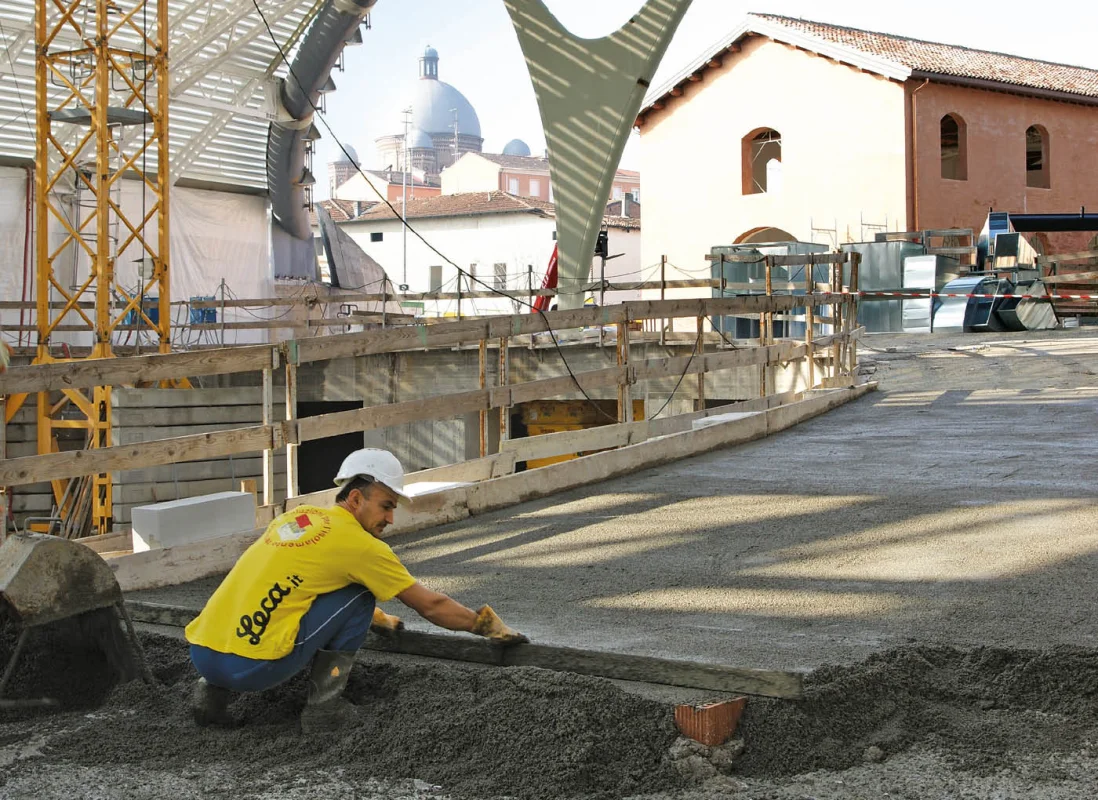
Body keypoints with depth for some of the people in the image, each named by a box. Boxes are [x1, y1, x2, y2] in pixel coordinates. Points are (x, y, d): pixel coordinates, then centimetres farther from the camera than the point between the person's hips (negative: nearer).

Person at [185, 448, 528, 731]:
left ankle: (214, 690, 18)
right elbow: (430, 606, 7)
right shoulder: (361, 544, -1)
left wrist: (380, 619, 48)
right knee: (360, 595, 4)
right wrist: (487, 624, 21)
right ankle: (324, 705, 6)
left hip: (200, 653, 7)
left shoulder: (297, 515, 20)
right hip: (252, 666, -7)